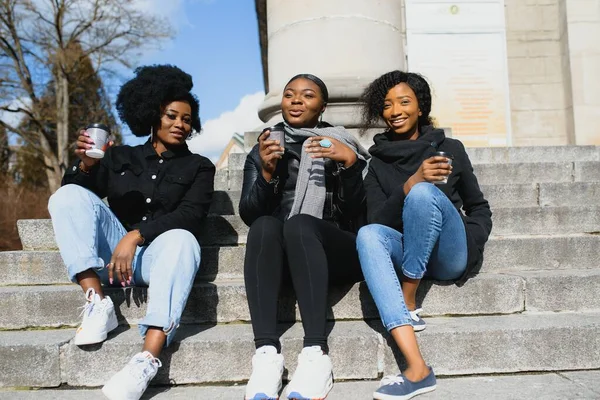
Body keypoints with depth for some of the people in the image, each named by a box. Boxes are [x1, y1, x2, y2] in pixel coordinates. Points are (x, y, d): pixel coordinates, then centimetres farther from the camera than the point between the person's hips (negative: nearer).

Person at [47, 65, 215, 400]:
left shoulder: (199, 167, 10)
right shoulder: (120, 156, 16)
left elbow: (190, 216, -6)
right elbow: (75, 193, 9)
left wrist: (135, 235, -20)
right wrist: (85, 165, -13)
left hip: (157, 254, -2)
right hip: (113, 254, 3)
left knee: (183, 240, -36)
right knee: (68, 195, -15)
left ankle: (147, 360, -49)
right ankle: (98, 303, -25)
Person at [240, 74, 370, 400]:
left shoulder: (343, 145, 12)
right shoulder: (263, 149, 16)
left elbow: (357, 212, 0)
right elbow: (248, 214, 4)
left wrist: (350, 163, -15)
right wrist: (267, 172, -12)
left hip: (335, 251, -1)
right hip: (282, 258, 2)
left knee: (299, 223, -32)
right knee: (264, 226, -31)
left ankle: (316, 352, -41)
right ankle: (267, 352, -41)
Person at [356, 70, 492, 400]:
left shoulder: (449, 148, 9)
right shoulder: (378, 163, 10)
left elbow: (479, 208, 15)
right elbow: (377, 220, -4)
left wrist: (471, 246, -6)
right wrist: (412, 182, -20)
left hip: (450, 256, -1)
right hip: (407, 254, 2)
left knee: (424, 192, -28)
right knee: (367, 235, -32)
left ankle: (408, 306, -17)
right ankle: (417, 369, -41)